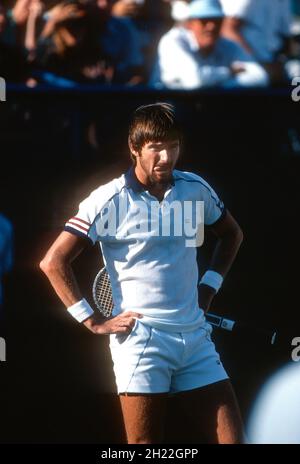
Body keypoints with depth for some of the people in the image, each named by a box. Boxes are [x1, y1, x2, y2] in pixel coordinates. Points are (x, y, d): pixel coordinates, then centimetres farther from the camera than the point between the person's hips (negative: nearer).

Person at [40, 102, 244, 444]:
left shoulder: (196, 189, 7)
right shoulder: (109, 201, -7)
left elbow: (231, 234, 27)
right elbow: (54, 262, -7)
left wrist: (209, 286, 14)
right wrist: (93, 322, -10)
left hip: (195, 336, 5)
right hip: (141, 338, -5)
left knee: (231, 437, -2)